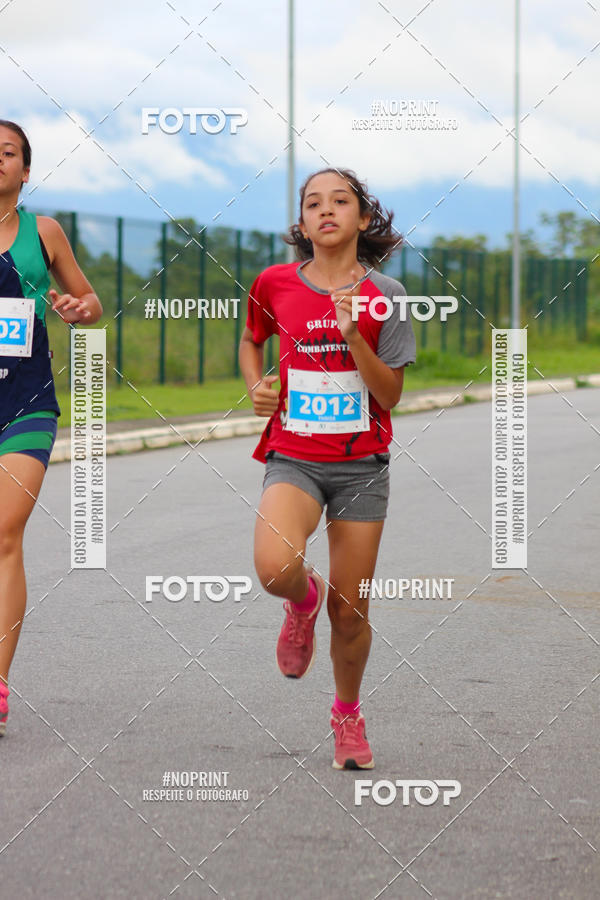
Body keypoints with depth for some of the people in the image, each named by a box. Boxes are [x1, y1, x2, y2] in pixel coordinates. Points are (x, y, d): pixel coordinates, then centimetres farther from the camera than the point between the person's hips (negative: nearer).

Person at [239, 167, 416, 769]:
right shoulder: (275, 283, 1)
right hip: (292, 456, 0)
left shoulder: (383, 295, -2)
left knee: (350, 610, 3)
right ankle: (303, 600, 9)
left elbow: (390, 393, -5)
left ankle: (347, 714, 30)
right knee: (275, 568, -29)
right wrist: (255, 385, 3)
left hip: (360, 464, 0)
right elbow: (251, 339, 22)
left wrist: (353, 335, -18)